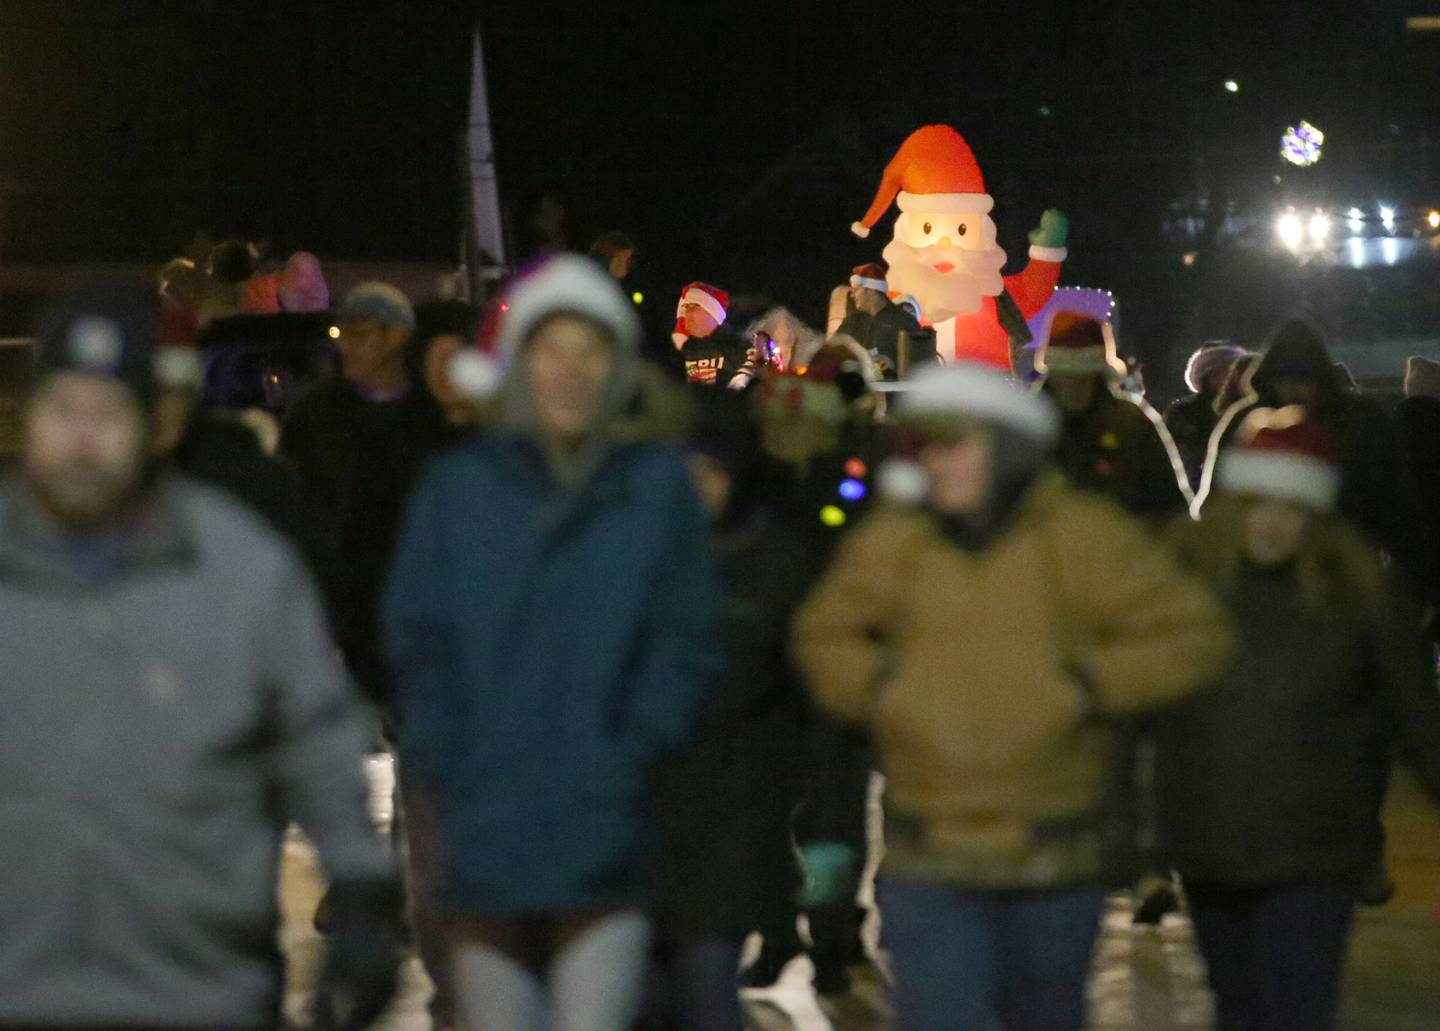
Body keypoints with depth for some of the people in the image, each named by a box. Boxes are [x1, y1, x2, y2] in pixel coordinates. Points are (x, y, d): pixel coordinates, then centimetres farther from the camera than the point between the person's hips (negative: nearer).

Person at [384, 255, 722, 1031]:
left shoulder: (657, 487, 3)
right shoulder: (459, 487, 5)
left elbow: (684, 645, 2)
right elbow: (419, 642, 5)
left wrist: (630, 757, -10)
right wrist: (446, 770, -5)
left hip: (605, 846, -1)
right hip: (484, 847, 1)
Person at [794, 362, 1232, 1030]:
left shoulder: (1084, 538, -5)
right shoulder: (891, 542, 0)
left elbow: (1191, 633, -5)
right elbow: (823, 637, 15)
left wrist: (1091, 683, -16)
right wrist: (877, 683, -5)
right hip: (928, 868, 0)